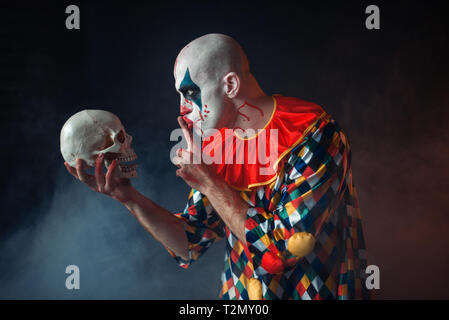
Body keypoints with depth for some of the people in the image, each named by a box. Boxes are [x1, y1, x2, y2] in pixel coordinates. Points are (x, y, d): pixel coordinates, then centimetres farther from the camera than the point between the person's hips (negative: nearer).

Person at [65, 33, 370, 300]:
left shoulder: (315, 136, -18)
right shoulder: (217, 142, -1)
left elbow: (283, 247, -22)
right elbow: (191, 242, -2)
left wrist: (208, 182, -19)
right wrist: (130, 198, -14)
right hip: (240, 293, 4)